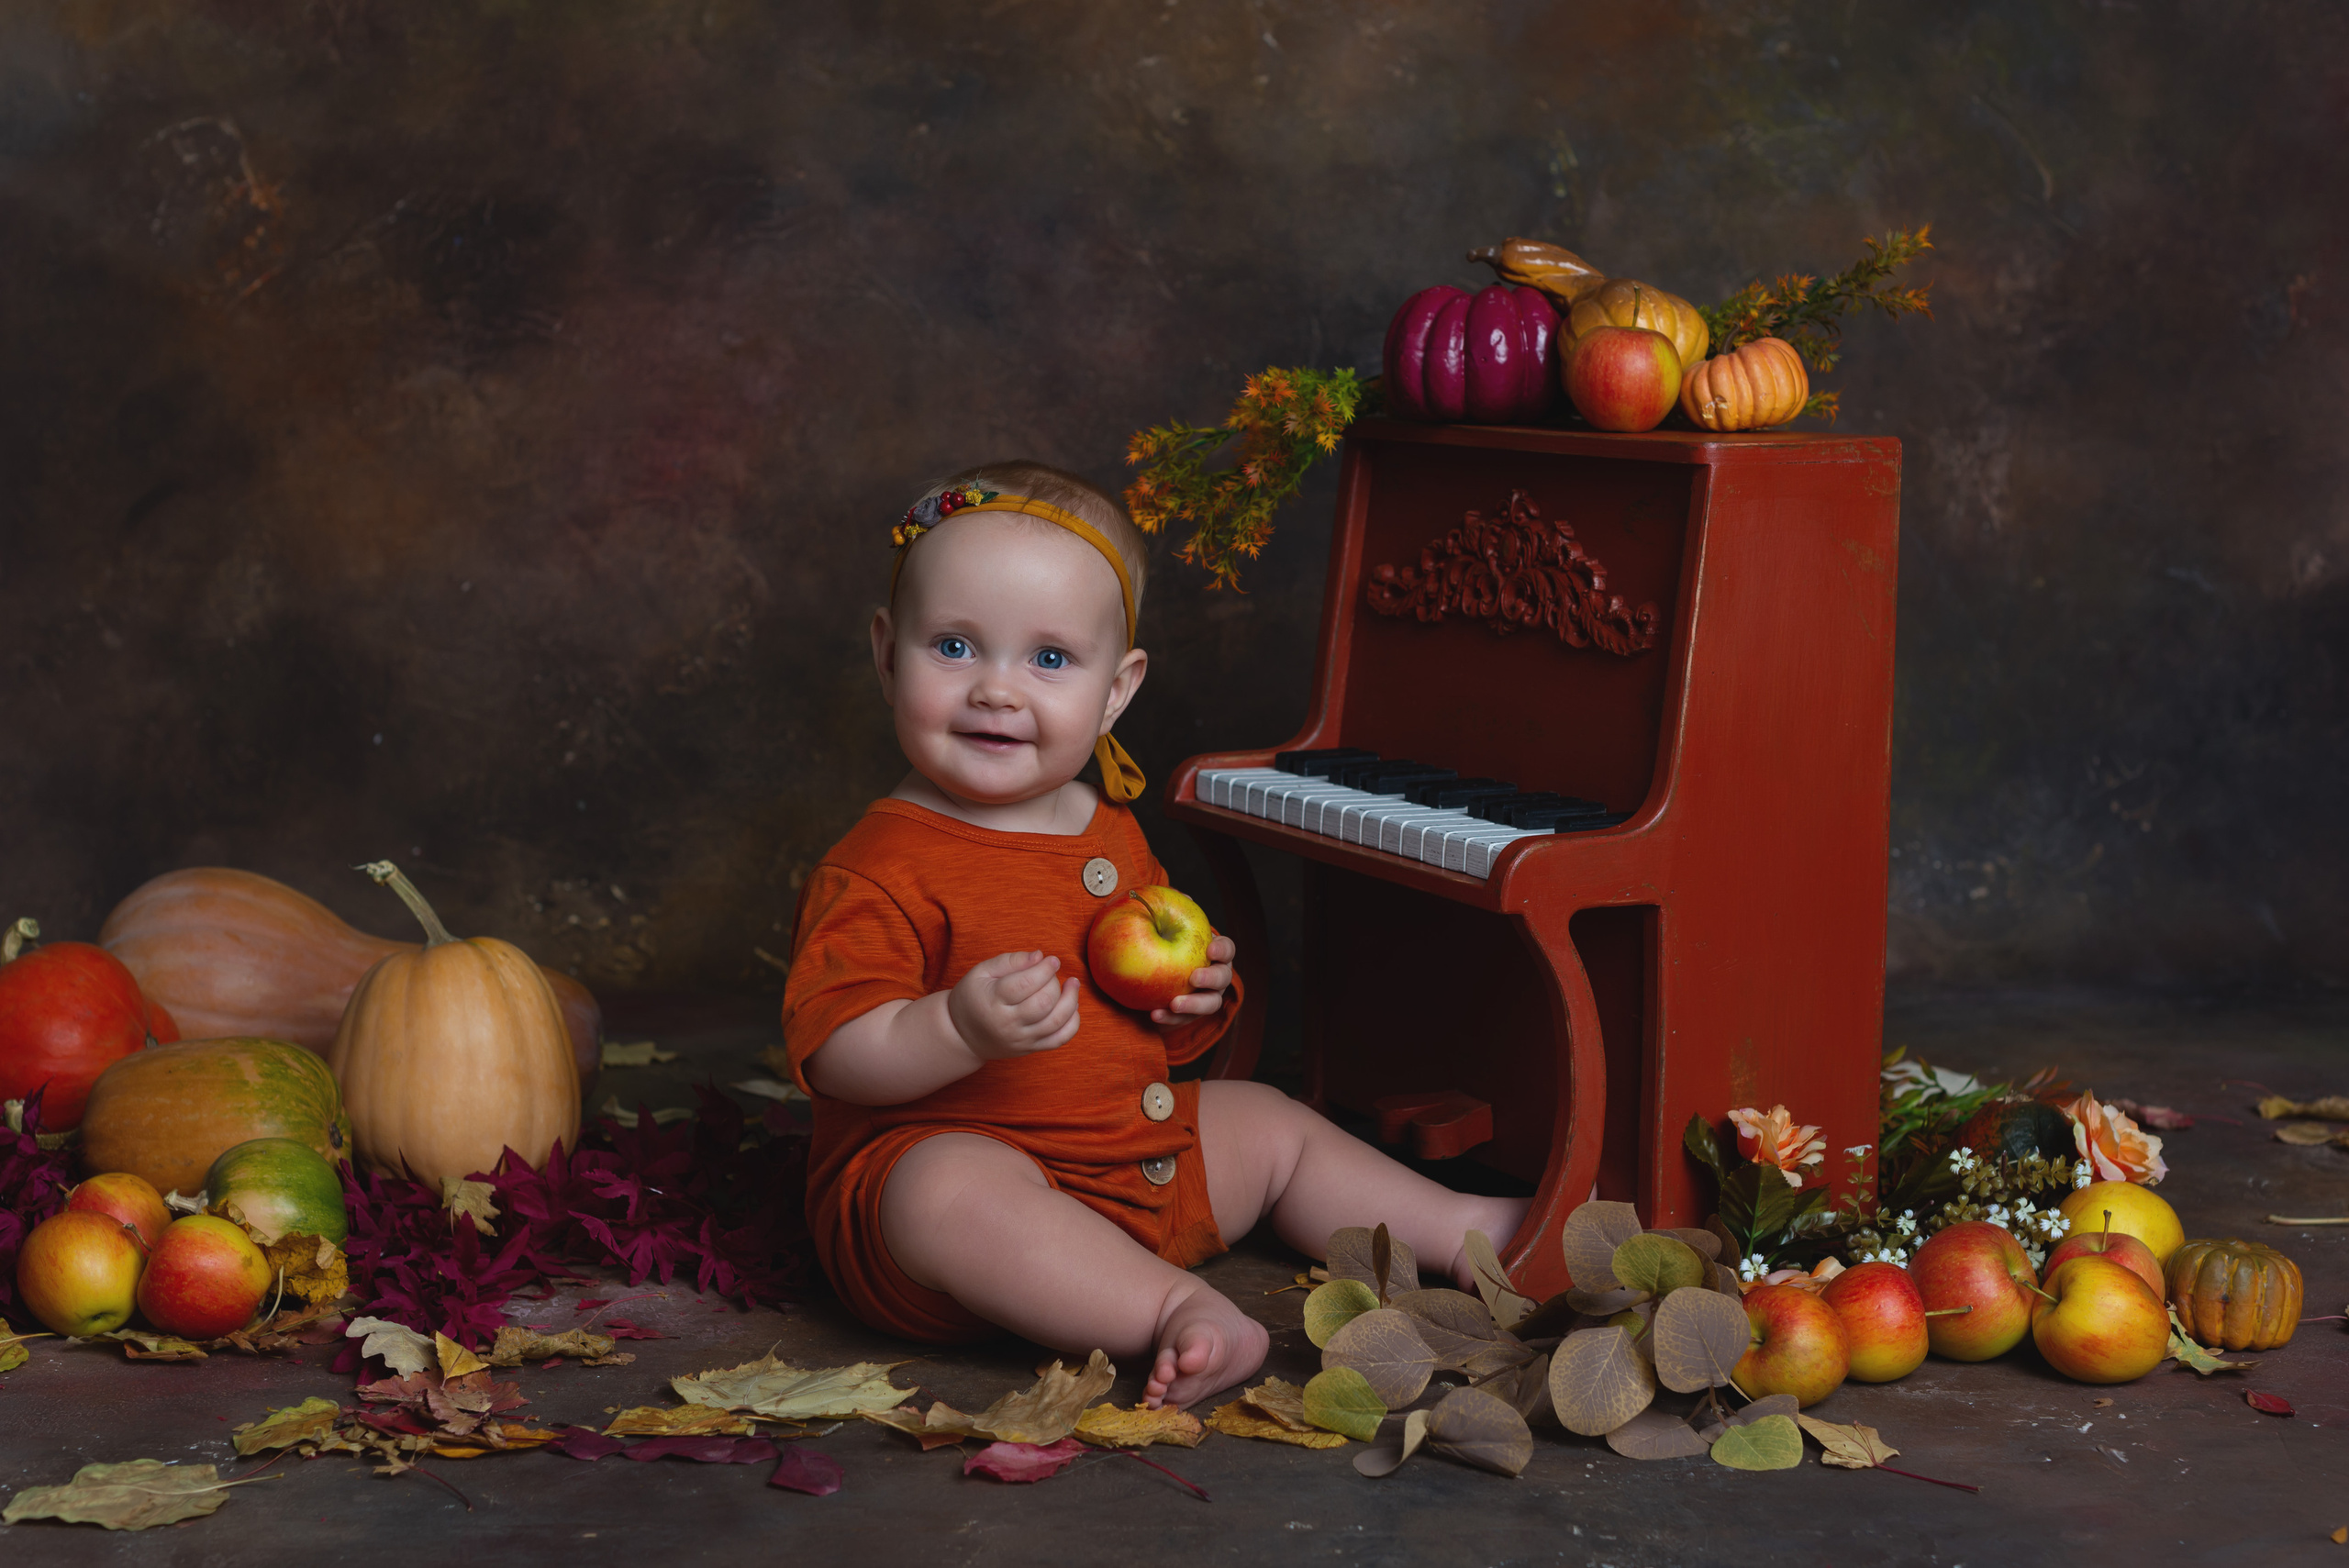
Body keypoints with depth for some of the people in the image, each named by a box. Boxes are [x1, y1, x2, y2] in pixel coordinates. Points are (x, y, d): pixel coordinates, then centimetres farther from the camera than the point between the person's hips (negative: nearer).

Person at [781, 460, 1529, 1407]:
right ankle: (1175, 1312, -38)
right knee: (951, 1190, -40)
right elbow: (831, 1049, -24)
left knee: (1267, 1125, 19)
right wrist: (961, 1029, -40)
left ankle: (1464, 1231, 32)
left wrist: (1194, 1000, 0)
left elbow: (1151, 1039, 23)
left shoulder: (1112, 839, 12)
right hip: (940, 1150, -8)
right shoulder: (882, 867, -16)